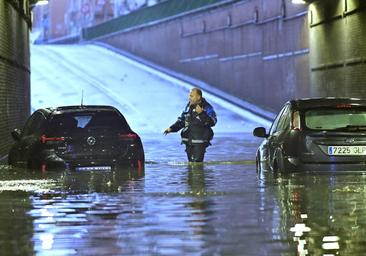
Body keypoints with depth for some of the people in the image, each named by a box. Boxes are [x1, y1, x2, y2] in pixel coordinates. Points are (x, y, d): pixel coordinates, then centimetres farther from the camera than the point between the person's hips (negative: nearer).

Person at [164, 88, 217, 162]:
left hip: (199, 142, -7)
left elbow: (212, 122, -20)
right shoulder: (189, 106, 11)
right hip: (188, 141, 7)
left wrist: (201, 113, -29)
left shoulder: (207, 108, -8)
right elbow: (181, 120, 22)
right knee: (191, 162, 11)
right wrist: (171, 128, 10)